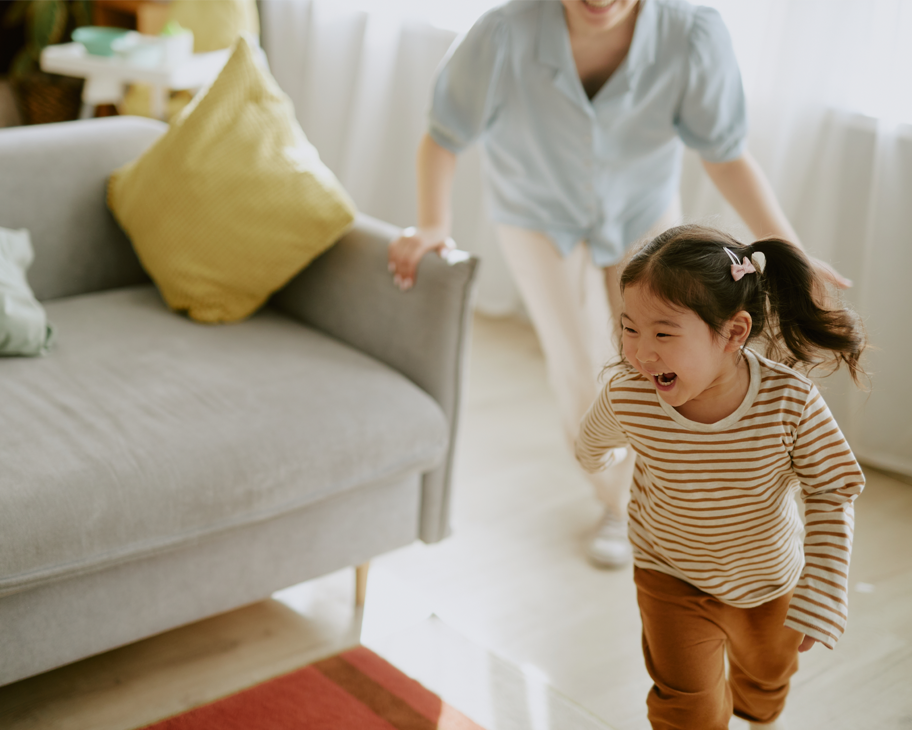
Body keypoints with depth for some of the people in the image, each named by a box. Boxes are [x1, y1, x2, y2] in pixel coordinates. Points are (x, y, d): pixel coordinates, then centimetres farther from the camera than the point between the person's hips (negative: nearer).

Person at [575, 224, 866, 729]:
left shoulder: (791, 401, -34)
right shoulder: (625, 397, -30)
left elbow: (832, 494, -19)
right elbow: (594, 439, -3)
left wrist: (821, 598, -20)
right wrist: (595, 458, 19)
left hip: (770, 580, 2)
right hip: (672, 579, -1)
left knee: (766, 673, 30)